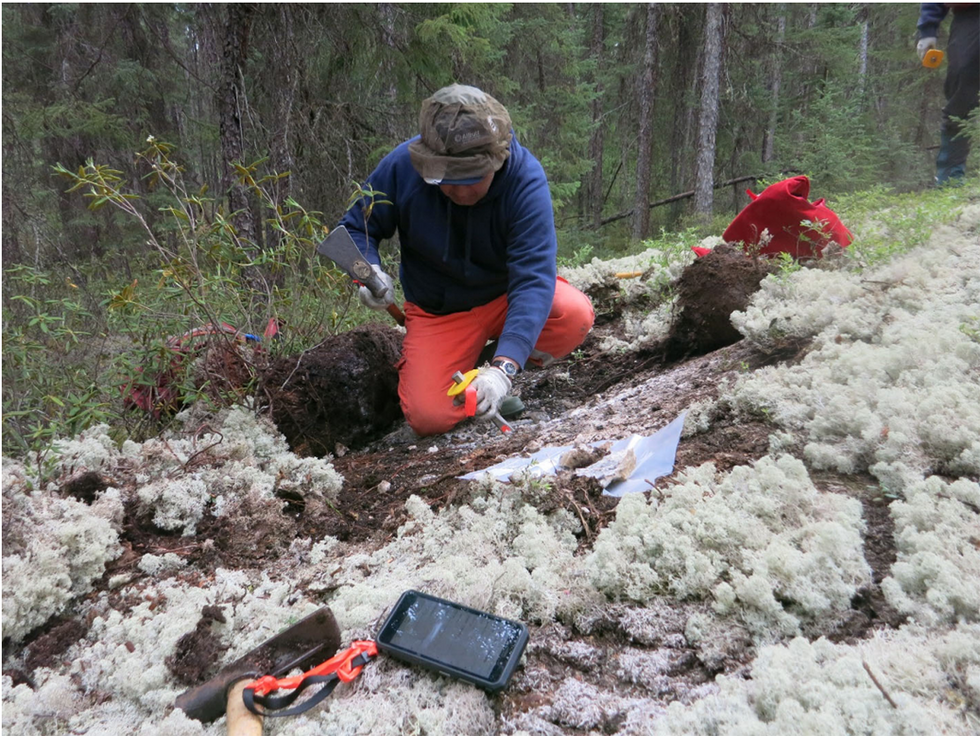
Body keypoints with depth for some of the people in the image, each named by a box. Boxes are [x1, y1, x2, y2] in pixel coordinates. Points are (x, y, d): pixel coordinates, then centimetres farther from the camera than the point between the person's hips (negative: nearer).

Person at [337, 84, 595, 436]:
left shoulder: (525, 177, -25)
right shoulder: (401, 165, -19)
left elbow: (534, 278, -33)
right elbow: (355, 229, -4)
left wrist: (504, 368, -46)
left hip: (507, 297, 0)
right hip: (438, 311, 1)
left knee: (575, 314, -31)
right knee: (429, 419, -18)